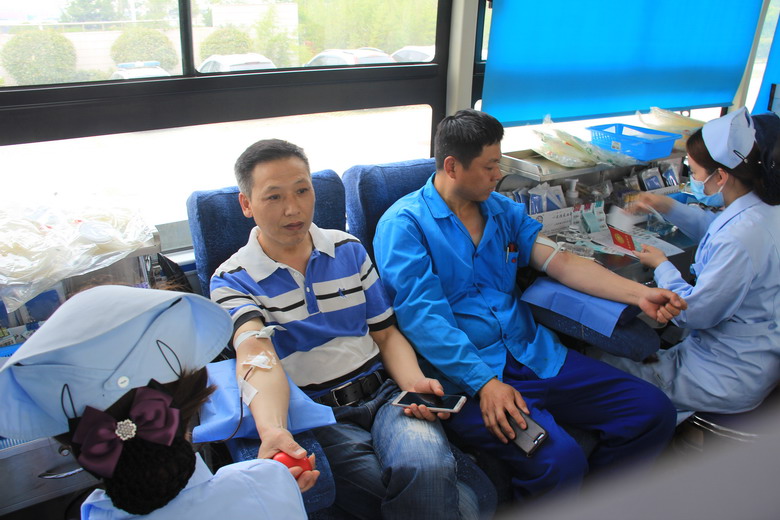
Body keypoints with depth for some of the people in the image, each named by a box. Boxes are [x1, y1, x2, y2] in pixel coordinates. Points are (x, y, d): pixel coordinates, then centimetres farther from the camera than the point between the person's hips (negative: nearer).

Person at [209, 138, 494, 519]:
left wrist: (414, 382, -9)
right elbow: (256, 354, -19)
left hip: (383, 393, 3)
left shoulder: (349, 250, 11)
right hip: (317, 414, -3)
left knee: (424, 467, -31)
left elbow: (386, 332, 12)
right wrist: (272, 431, -40)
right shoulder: (231, 280, -1)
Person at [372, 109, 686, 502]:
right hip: (465, 373, -7)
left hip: (532, 352, 7)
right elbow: (423, 317, -16)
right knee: (560, 461, -28)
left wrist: (639, 294, -2)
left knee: (654, 411, -1)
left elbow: (560, 262, 9)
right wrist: (484, 383, -24)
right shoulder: (403, 225, -7)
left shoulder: (503, 211, 15)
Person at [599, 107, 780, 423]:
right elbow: (716, 231, 22)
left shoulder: (741, 237, -33)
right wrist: (668, 207, 14)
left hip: (730, 379, -10)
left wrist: (661, 266, -8)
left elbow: (693, 313, -24)